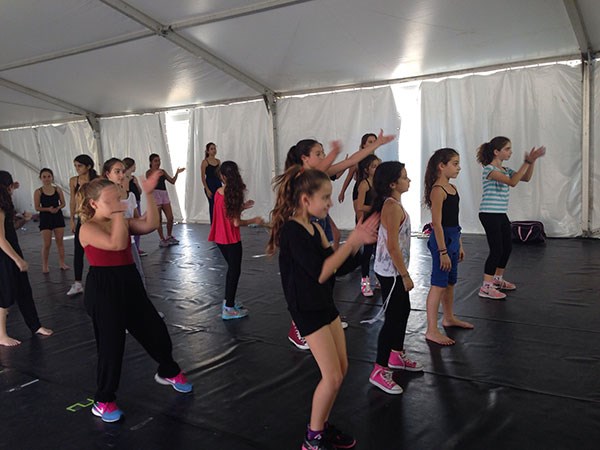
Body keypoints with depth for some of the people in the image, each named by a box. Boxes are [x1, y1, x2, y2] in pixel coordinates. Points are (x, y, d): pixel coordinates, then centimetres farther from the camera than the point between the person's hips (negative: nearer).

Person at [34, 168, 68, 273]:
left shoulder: (58, 189, 1)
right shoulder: (38, 192, -5)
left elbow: (63, 203, 6)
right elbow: (37, 207, -6)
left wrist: (57, 208, -15)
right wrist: (48, 209, -20)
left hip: (58, 216, 2)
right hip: (45, 218, -2)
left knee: (60, 241, 8)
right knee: (46, 244, -1)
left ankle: (62, 263, 18)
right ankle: (45, 265, 12)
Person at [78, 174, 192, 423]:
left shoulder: (122, 222, 10)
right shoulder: (88, 228, -11)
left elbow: (151, 225, -6)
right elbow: (117, 244, -27)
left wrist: (149, 195, -13)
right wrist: (118, 213, -16)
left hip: (130, 283, 7)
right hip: (103, 290, -7)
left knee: (156, 330, 15)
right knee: (111, 344, 0)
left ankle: (168, 372, 41)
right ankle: (103, 401, 19)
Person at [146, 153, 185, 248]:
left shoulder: (162, 171, 16)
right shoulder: (149, 172, -2)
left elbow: (172, 181, 15)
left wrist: (177, 173, 2)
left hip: (164, 194, 6)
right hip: (155, 194, -6)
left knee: (170, 218, 4)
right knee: (159, 219, -2)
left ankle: (169, 237, 22)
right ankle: (162, 240, 9)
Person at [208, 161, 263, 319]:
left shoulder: (218, 192, 1)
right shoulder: (233, 194, -18)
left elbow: (227, 212, 7)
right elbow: (236, 222, -19)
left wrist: (242, 206, 8)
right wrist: (254, 220, -7)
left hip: (220, 238, 7)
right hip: (231, 240, -7)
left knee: (232, 268, 22)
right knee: (235, 271, 5)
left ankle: (228, 300, 33)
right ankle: (228, 309, 11)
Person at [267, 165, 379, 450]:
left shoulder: (314, 228, 6)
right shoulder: (292, 230, -22)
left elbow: (339, 267, 6)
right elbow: (321, 273, -27)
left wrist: (358, 241, -7)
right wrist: (352, 241, -22)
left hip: (325, 304, 9)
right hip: (307, 310, -9)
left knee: (341, 369, 14)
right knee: (332, 376, -5)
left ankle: (322, 425, 31)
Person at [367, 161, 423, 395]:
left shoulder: (391, 204, 10)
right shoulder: (393, 206, -22)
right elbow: (392, 246, -25)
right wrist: (405, 275, -19)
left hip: (393, 270, 10)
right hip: (391, 272, -10)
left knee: (403, 310, 21)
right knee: (393, 317, -4)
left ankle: (396, 355, 39)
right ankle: (379, 371, 4)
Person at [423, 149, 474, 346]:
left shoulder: (452, 188, 12)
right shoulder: (438, 190, -16)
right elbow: (437, 223, -20)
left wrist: (459, 245, 19)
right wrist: (443, 251, -22)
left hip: (453, 238, 9)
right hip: (441, 239, -9)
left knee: (450, 282, 21)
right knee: (438, 285, -5)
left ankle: (449, 318, 39)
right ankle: (432, 330, 2)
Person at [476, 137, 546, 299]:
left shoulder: (505, 170, 13)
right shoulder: (489, 169, -15)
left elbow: (526, 178, 10)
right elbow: (512, 182, -25)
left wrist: (532, 161, -3)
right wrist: (527, 162, -24)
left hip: (501, 214, 9)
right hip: (489, 214, -9)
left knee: (507, 247, 14)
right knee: (496, 250, -10)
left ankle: (498, 279, 30)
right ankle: (486, 287, -5)